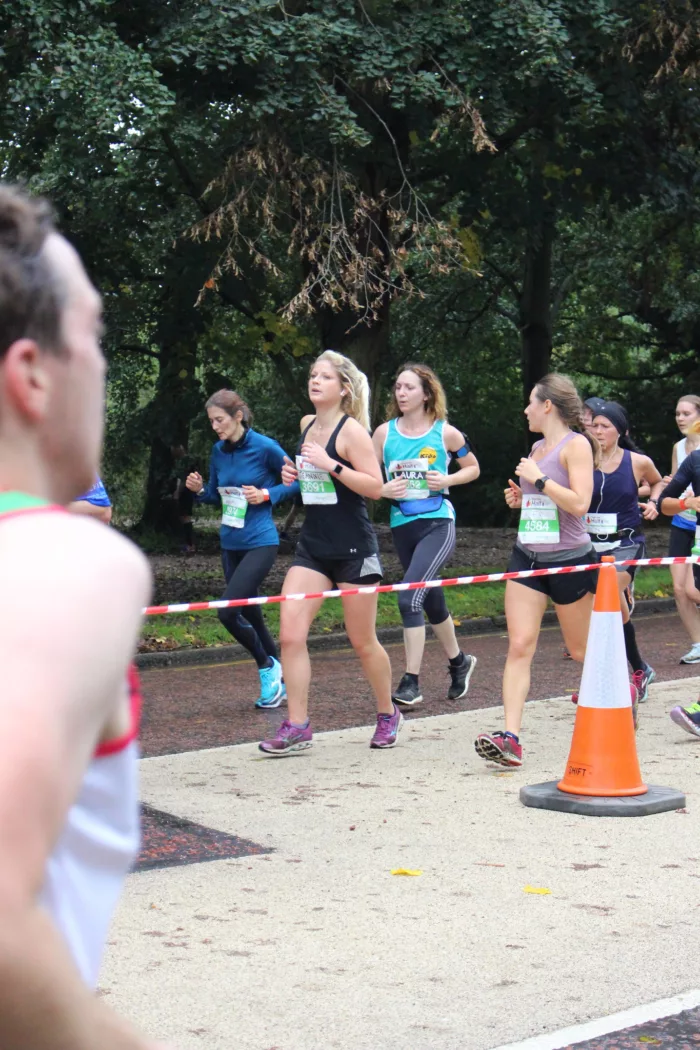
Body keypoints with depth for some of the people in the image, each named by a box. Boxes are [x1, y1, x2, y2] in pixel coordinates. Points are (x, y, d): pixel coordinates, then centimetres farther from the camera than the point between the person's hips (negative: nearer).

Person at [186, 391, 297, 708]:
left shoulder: (265, 448, -12)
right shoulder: (219, 451, 5)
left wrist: (267, 495, -15)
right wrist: (200, 489, -4)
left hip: (260, 542, -7)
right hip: (230, 543, 7)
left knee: (228, 611, -16)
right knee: (250, 614, 12)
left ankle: (268, 667, 5)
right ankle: (276, 681, 26)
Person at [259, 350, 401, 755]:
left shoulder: (351, 430, -11)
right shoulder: (307, 425, 10)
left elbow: (375, 486, -17)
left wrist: (331, 466, -24)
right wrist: (295, 476, 6)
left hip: (354, 548, -6)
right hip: (313, 545, 6)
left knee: (363, 642, 6)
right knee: (290, 634, -8)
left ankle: (388, 714, 29)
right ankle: (297, 726, -2)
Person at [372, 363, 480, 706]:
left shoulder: (445, 433, -2)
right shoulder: (385, 433, 4)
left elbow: (473, 468, 11)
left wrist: (447, 480, -7)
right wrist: (384, 489, -13)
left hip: (438, 524, -4)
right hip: (402, 526, 4)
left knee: (409, 597, -20)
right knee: (431, 601, 17)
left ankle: (411, 683, -15)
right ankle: (458, 663, 39)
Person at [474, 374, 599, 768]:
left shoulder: (576, 444, -9)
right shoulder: (538, 448, 14)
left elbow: (579, 503, -19)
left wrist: (538, 479, -17)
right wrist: (520, 497, 9)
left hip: (570, 559, -6)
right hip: (527, 558, 6)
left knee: (582, 650, 8)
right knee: (520, 646, -9)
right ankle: (511, 738, -17)